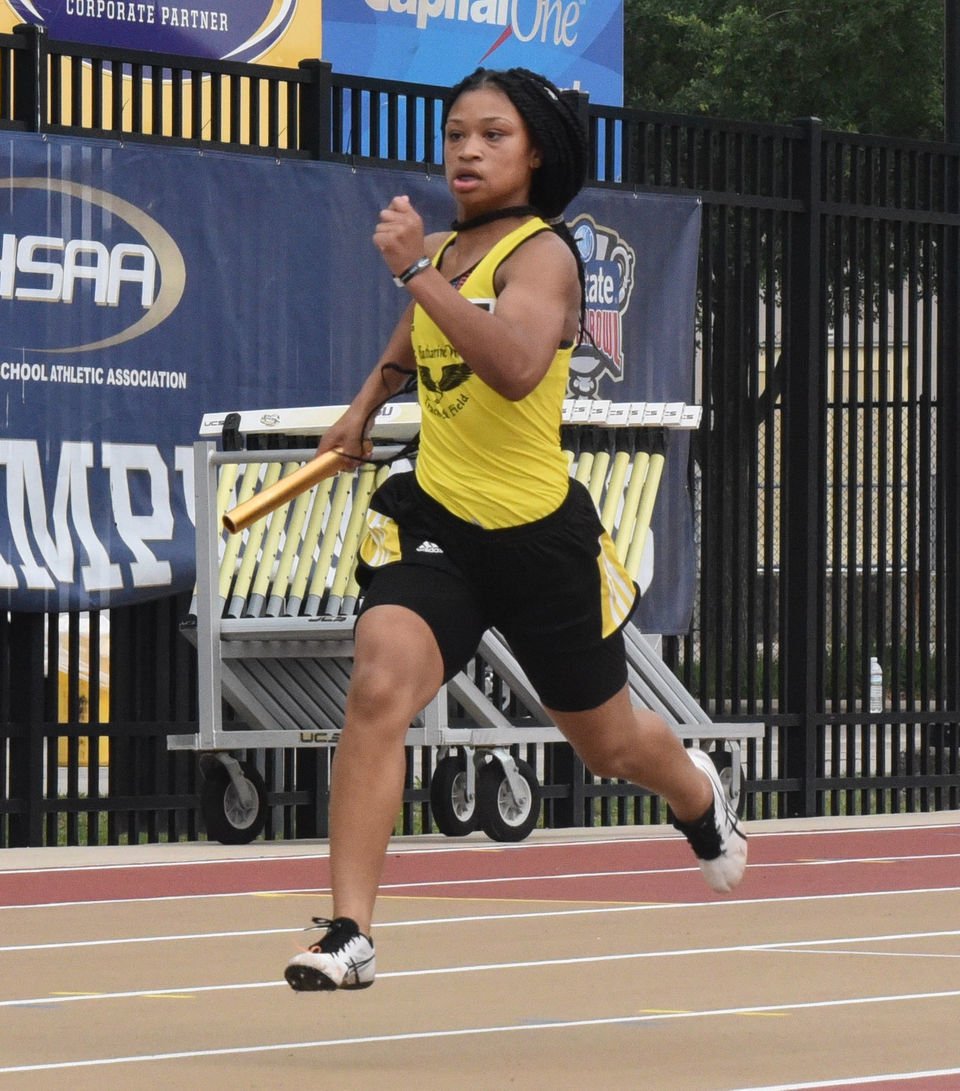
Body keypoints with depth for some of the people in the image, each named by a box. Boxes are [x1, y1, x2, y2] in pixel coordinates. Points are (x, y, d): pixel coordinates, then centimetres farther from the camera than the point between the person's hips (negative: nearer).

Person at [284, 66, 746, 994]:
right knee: (377, 687, -25)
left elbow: (517, 368, -40)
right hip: (434, 517, 4)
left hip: (538, 534, -4)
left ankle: (697, 794, 56)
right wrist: (364, 405, 25)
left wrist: (417, 271, -42)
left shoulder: (542, 254, -17)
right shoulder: (443, 249, 3)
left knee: (608, 743, 17)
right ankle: (348, 935, -25)